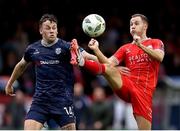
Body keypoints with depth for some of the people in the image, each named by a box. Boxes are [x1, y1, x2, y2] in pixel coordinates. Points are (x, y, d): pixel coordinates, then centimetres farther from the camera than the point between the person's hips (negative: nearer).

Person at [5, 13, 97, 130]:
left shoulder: (66, 47, -7)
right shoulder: (33, 49, 5)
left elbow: (86, 56, -22)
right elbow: (21, 65, 26)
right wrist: (10, 84, 37)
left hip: (63, 101, -3)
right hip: (40, 100, 3)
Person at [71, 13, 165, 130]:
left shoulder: (155, 43, 11)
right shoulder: (126, 48, 20)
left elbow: (159, 57, -12)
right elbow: (109, 63, 5)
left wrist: (141, 45, -24)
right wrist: (96, 50, -10)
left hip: (144, 91, -2)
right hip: (126, 86, 2)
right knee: (109, 68, -25)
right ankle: (82, 61, -50)